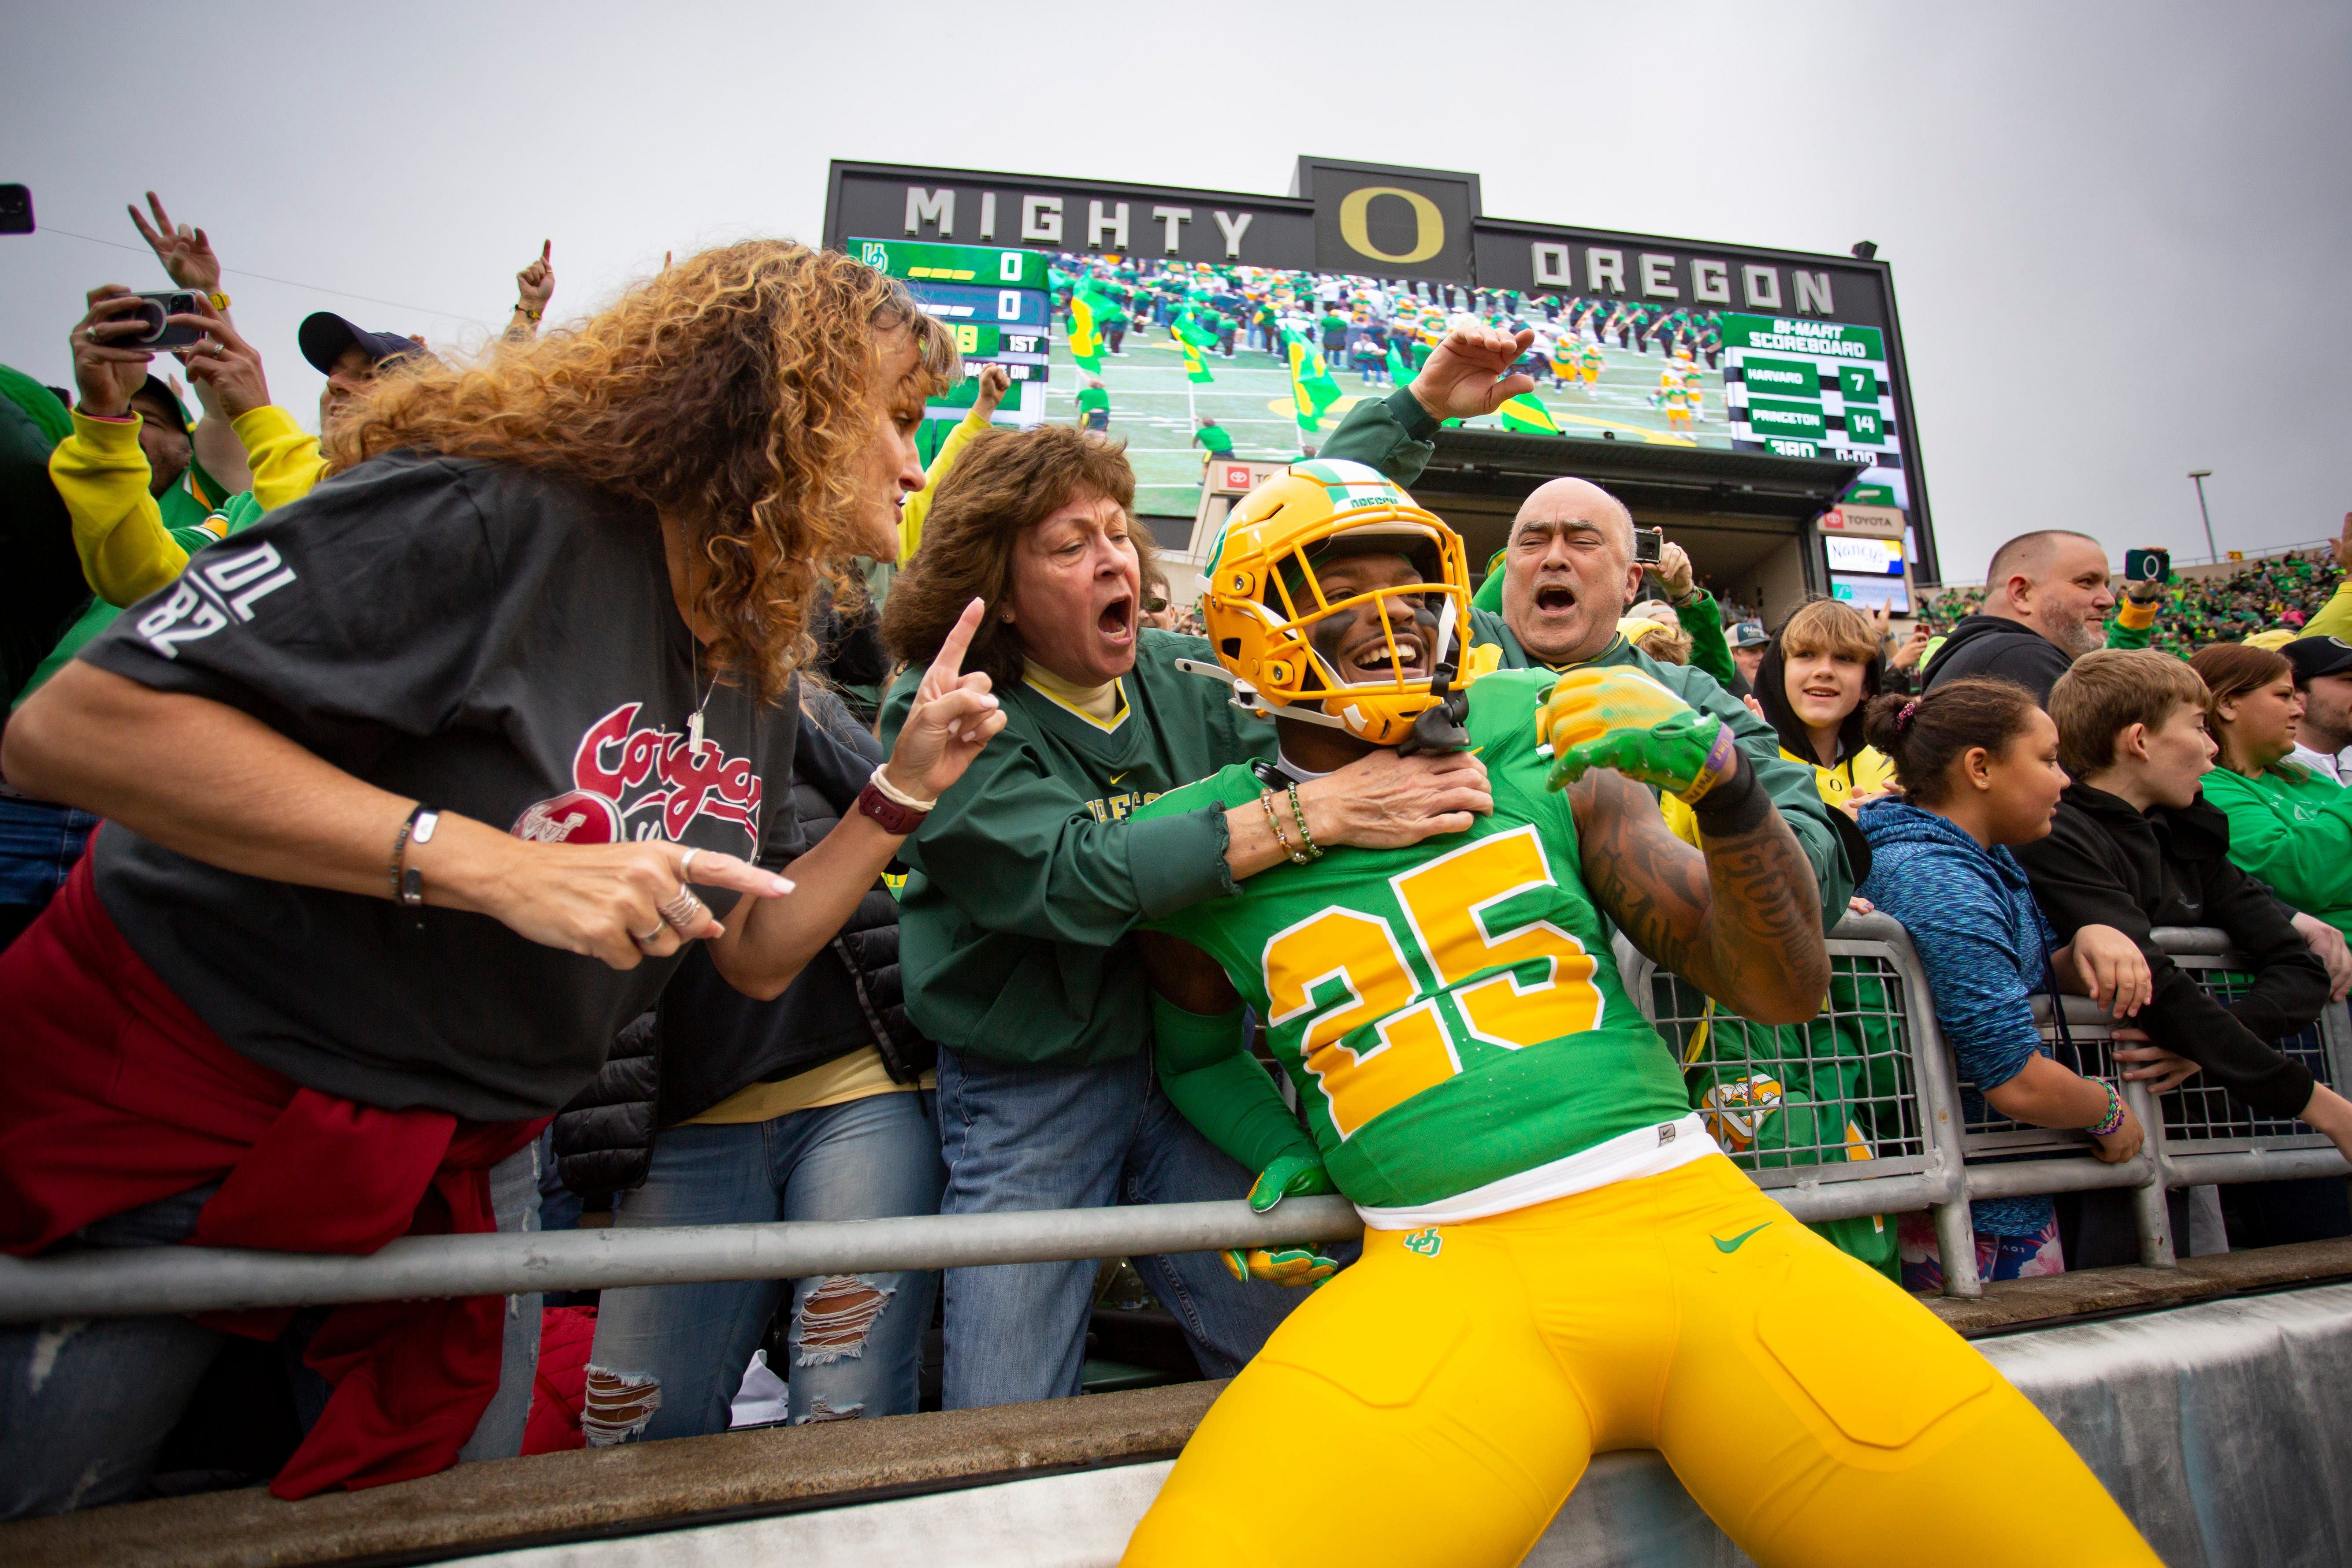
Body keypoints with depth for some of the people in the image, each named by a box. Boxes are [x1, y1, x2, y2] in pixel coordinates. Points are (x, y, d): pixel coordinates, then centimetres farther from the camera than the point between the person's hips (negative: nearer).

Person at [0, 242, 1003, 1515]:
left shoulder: (758, 677, 0)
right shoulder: (495, 514, -23)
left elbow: (755, 959, 3)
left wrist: (904, 788, -7)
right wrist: (489, 864, -34)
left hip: (466, 1159, 7)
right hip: (164, 1099, -6)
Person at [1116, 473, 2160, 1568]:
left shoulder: (1545, 751, 7)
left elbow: (1784, 990, 8)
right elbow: (1199, 1054, 25)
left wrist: (1722, 785, -8)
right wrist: (1282, 1160, 6)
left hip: (1701, 1223, 3)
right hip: (1446, 1272, -2)